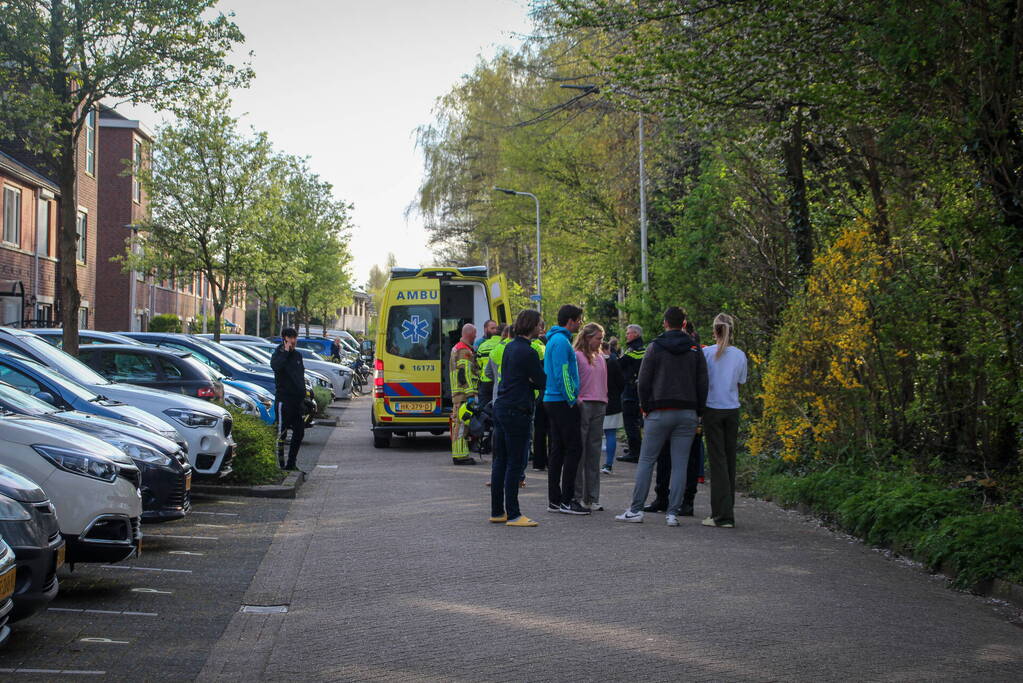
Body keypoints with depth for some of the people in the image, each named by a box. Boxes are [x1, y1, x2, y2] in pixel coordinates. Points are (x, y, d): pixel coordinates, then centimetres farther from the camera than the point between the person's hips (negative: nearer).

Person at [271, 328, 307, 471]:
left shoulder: (297, 355, 16)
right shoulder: (278, 354, -5)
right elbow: (276, 366, -29)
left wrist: (303, 395, 16)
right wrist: (286, 351, -22)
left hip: (297, 400, 7)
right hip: (284, 399, -7)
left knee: (299, 432, 8)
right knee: (281, 432, -6)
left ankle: (292, 462, 16)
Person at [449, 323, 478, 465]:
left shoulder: (456, 348, 21)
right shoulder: (465, 351, -13)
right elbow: (465, 374, -20)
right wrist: (471, 394, -21)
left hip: (456, 393, 11)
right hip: (464, 394, -11)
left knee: (458, 422, 13)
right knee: (462, 423, -10)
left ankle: (459, 454, 19)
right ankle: (460, 455, -12)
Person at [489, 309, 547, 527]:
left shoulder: (510, 347, 13)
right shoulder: (528, 352, -15)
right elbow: (543, 382, -10)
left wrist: (530, 381, 0)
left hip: (500, 408, 9)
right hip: (517, 411, -9)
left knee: (500, 461, 11)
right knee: (515, 463, -5)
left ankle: (497, 511, 16)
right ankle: (513, 514, -4)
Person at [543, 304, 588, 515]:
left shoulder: (554, 339, 18)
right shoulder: (561, 341, -14)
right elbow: (562, 374, -19)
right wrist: (572, 400, -13)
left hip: (551, 401, 10)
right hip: (562, 403, -10)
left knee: (557, 450, 10)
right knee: (574, 449, -7)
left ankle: (554, 500, 12)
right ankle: (566, 500, -7)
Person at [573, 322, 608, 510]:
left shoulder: (600, 358, 17)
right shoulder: (577, 356, -5)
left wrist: (604, 402, 14)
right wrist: (576, 401, -13)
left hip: (599, 407, 7)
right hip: (582, 406, -7)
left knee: (594, 454, 7)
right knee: (579, 453, -2)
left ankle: (592, 498, 10)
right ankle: (577, 496, 2)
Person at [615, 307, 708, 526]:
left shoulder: (654, 347, -1)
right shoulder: (695, 349, 6)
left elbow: (643, 382, -2)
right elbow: (702, 384, 5)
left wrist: (646, 407, 8)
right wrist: (698, 412, 10)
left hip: (660, 412, -2)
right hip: (687, 413, 2)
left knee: (646, 461, 4)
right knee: (680, 464, 3)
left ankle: (636, 509, 2)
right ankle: (673, 512, 0)